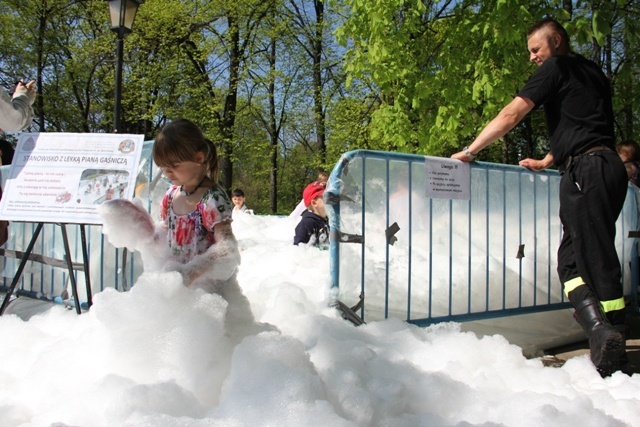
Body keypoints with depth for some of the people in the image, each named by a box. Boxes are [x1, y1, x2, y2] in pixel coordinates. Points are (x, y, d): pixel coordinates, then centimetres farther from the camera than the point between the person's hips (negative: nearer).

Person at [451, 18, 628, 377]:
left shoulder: (557, 67, 3)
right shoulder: (593, 72, 28)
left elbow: (511, 115, -5)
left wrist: (469, 152, -2)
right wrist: (548, 161, 37)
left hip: (586, 169, -8)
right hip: (609, 167, 8)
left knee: (595, 257, -13)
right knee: (573, 256, 4)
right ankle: (611, 341, -1)